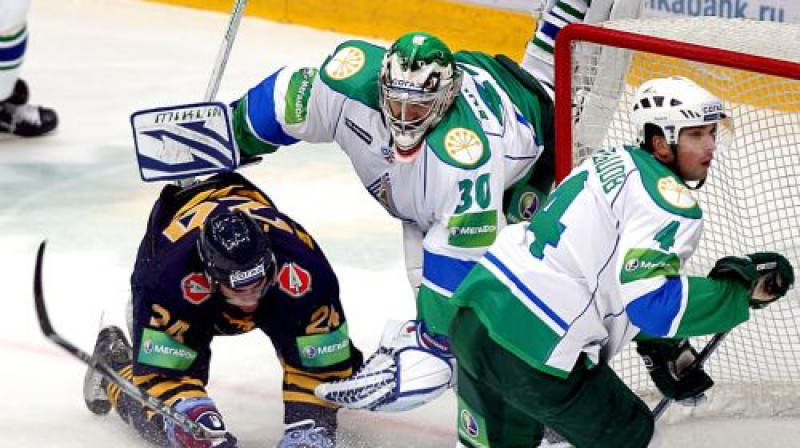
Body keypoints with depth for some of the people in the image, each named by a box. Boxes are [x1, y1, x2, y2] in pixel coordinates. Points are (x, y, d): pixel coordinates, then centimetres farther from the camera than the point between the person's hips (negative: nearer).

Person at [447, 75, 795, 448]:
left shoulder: (614, 160, 17)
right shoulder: (672, 204, -11)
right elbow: (648, 302, -20)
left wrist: (663, 348, 27)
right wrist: (740, 288, -10)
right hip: (535, 350, -8)